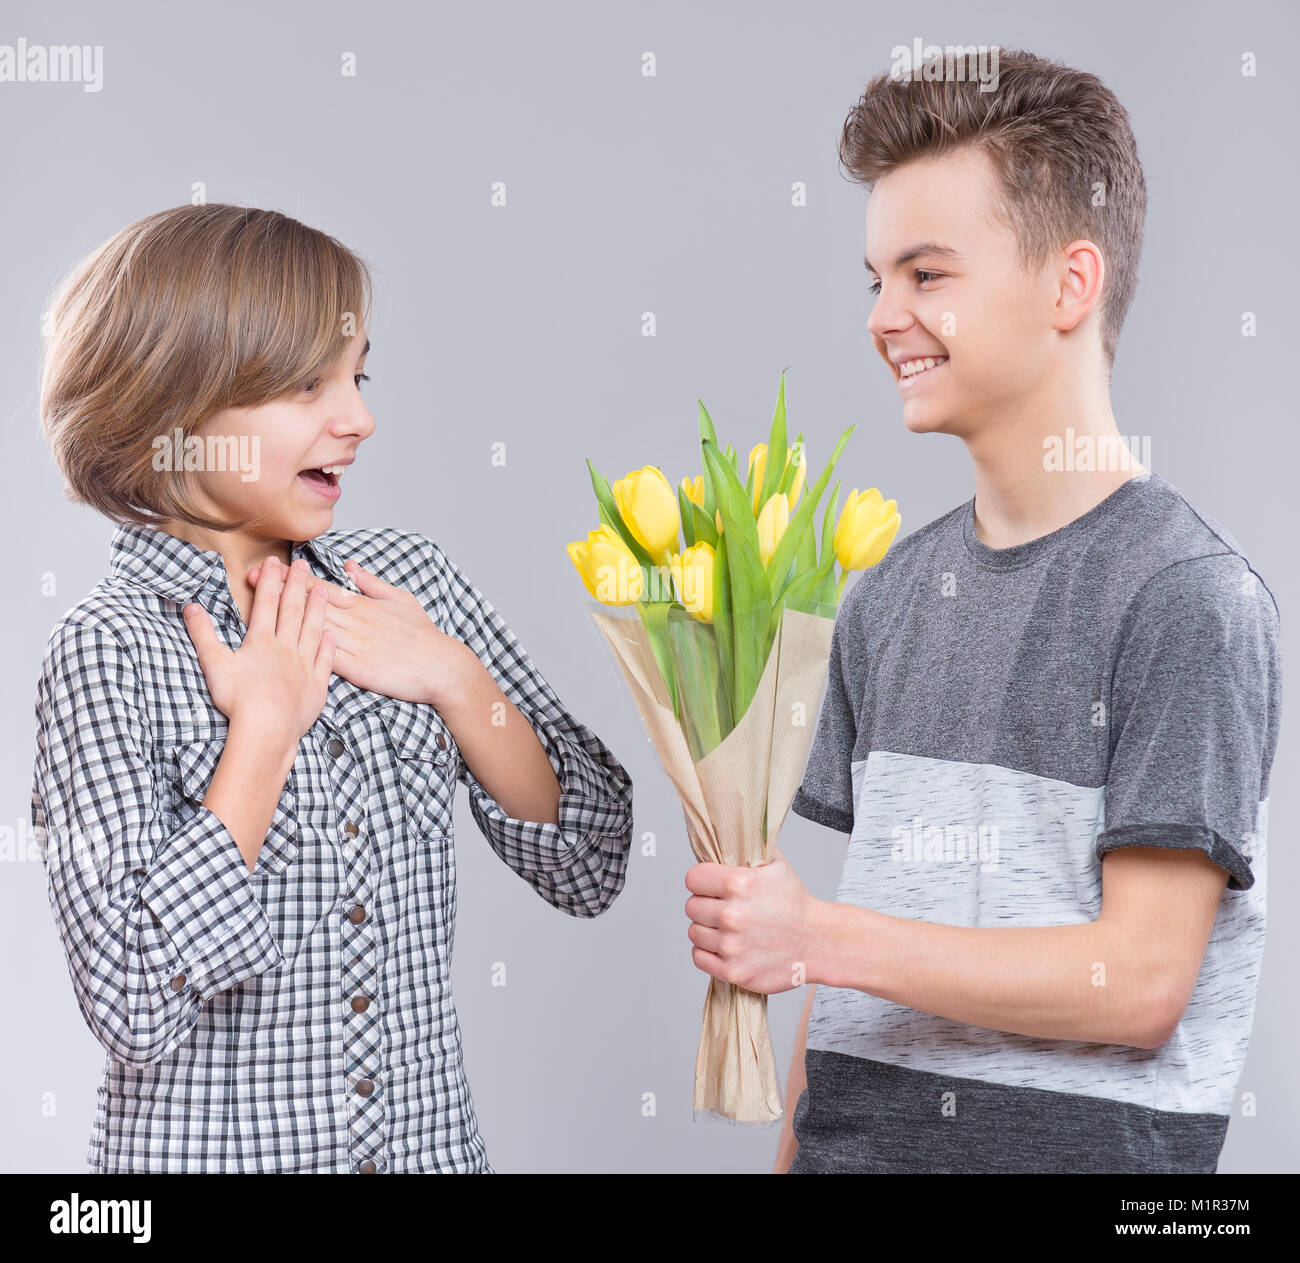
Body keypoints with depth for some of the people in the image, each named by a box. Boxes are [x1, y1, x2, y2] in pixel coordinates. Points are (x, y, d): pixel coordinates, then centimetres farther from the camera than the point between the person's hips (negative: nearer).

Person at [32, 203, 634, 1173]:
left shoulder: (404, 577, -2)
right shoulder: (111, 650, -15)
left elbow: (590, 870, -1)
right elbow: (136, 1008, -23)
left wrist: (456, 679, -13)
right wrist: (266, 729, -20)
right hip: (214, 1148, -4)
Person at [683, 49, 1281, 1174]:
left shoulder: (1189, 594, -14)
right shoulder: (893, 593, 6)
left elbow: (1141, 981, -17)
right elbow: (868, 944, 9)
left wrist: (816, 939, -18)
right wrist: (795, 1144, 3)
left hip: (1079, 1138, -5)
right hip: (854, 1132, 5)